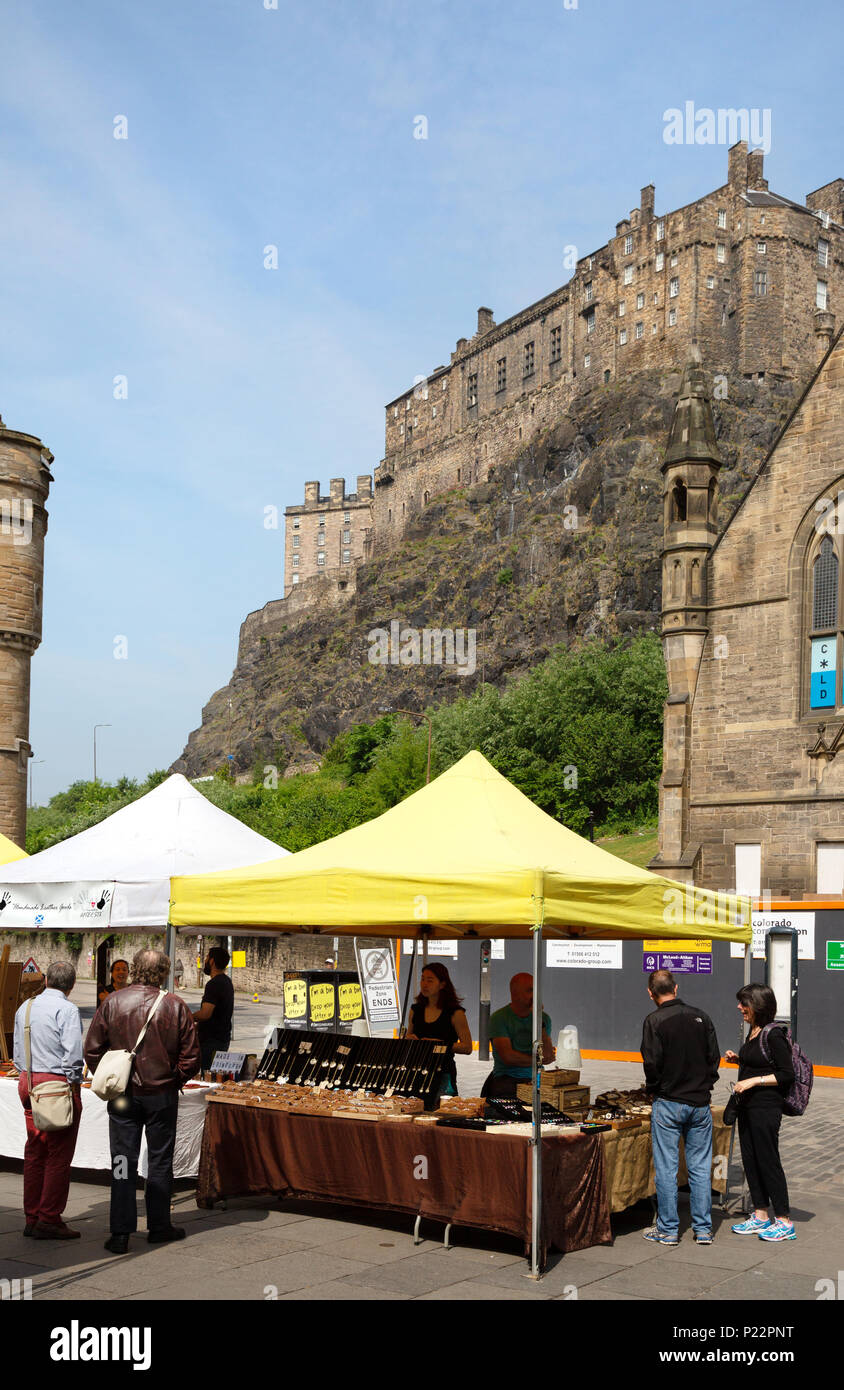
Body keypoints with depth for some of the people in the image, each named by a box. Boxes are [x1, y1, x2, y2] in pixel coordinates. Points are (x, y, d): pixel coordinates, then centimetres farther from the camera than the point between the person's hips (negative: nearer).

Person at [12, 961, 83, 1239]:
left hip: (28, 1081, 8)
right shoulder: (67, 1010, -12)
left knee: (34, 1153, 13)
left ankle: (32, 1217, 18)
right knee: (59, 1155, -2)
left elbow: (17, 1051, 18)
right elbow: (72, 1053, -18)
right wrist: (74, 1083, -6)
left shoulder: (25, 1007, 12)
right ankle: (49, 1220, -1)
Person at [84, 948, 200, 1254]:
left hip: (122, 1094, 1)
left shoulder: (113, 1002, -5)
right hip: (161, 1094, -1)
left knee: (123, 1163, 7)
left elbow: (92, 1050, -2)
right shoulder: (175, 1006, -8)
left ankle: (120, 1234, 7)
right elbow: (191, 1057, -6)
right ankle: (159, 1226, 20)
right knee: (160, 1161, 12)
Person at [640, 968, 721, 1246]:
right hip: (700, 1103, 4)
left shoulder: (655, 1021, -12)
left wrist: (652, 1088, 3)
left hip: (668, 1103, -4)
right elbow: (714, 1057, 5)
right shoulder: (701, 1017, 3)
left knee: (666, 1169, 4)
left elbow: (652, 1063, -15)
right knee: (700, 1168, 10)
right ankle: (703, 1229, 14)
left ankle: (668, 1229, 8)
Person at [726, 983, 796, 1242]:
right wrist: (738, 1059, 6)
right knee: (750, 1160, 13)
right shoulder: (753, 1032, 10)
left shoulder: (774, 1035, -16)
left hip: (766, 1108, -9)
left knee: (768, 1162, -3)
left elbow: (787, 1075, -17)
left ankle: (784, 1222, 6)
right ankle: (760, 1217, 23)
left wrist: (753, 1081, -20)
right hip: (748, 1106, 9)